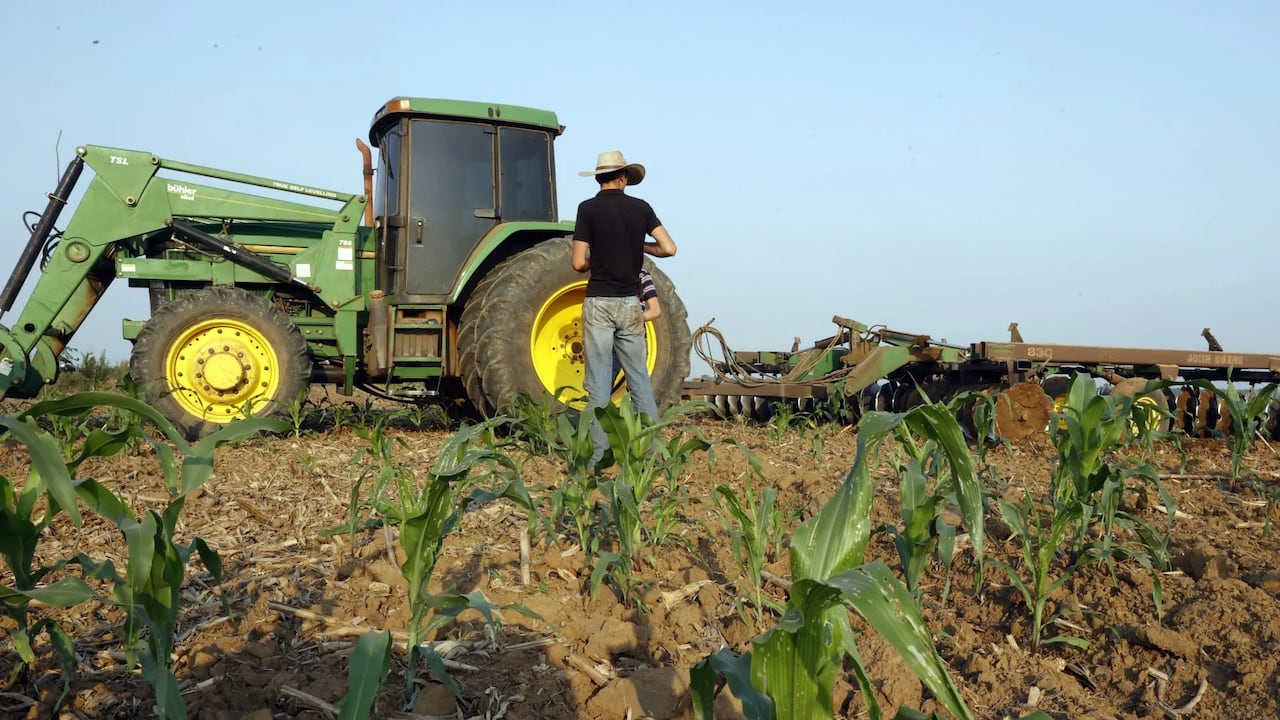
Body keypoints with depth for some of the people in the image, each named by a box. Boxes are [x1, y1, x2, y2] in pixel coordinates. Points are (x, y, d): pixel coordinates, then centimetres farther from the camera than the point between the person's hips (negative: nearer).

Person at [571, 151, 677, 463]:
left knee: (599, 382, 2)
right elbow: (669, 249, -3)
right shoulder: (640, 208, 3)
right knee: (639, 378, 11)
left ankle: (601, 452, 4)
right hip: (630, 304, 3)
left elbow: (578, 263, -7)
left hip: (599, 303, -2)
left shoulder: (588, 208, -5)